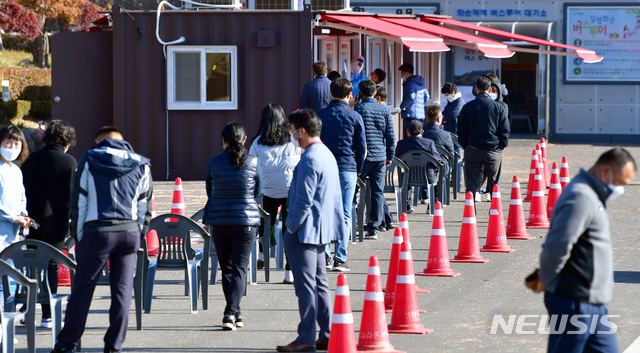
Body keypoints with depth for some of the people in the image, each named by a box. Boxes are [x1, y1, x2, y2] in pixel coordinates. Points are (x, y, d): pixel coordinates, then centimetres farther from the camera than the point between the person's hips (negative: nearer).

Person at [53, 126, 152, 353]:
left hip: (97, 232, -2)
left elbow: (79, 201, 1)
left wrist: (78, 237, 5)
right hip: (130, 232, 3)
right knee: (122, 290, 6)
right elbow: (144, 207, 10)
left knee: (82, 289, 2)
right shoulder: (141, 165, 10)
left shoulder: (89, 160, 3)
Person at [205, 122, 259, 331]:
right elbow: (257, 191, 5)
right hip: (246, 221, -1)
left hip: (219, 221, 1)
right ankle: (231, 313, -15)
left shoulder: (215, 162, -5)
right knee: (239, 268, 1)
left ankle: (234, 314, 20)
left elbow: (209, 190, 6)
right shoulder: (253, 162, -5)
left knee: (227, 268, 13)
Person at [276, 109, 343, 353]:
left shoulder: (310, 159, -18)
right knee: (319, 283, 13)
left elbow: (304, 200, -21)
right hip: (322, 229, 10)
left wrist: (292, 226, -11)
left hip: (305, 231, -10)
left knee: (305, 284, -6)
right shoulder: (328, 155, 13)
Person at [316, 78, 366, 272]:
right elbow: (361, 147, 2)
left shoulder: (320, 115, 4)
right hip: (347, 169, -1)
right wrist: (358, 170, 14)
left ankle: (325, 255, 5)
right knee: (344, 215, 1)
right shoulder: (355, 117, -1)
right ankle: (340, 258, -3)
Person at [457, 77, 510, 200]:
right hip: (493, 150, 0)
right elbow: (505, 129, 1)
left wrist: (466, 146, 10)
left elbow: (461, 130, 1)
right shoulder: (498, 107, -1)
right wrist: (501, 146, 10)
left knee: (472, 183, 4)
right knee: (494, 183, 8)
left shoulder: (467, 107, -1)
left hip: (472, 150, 0)